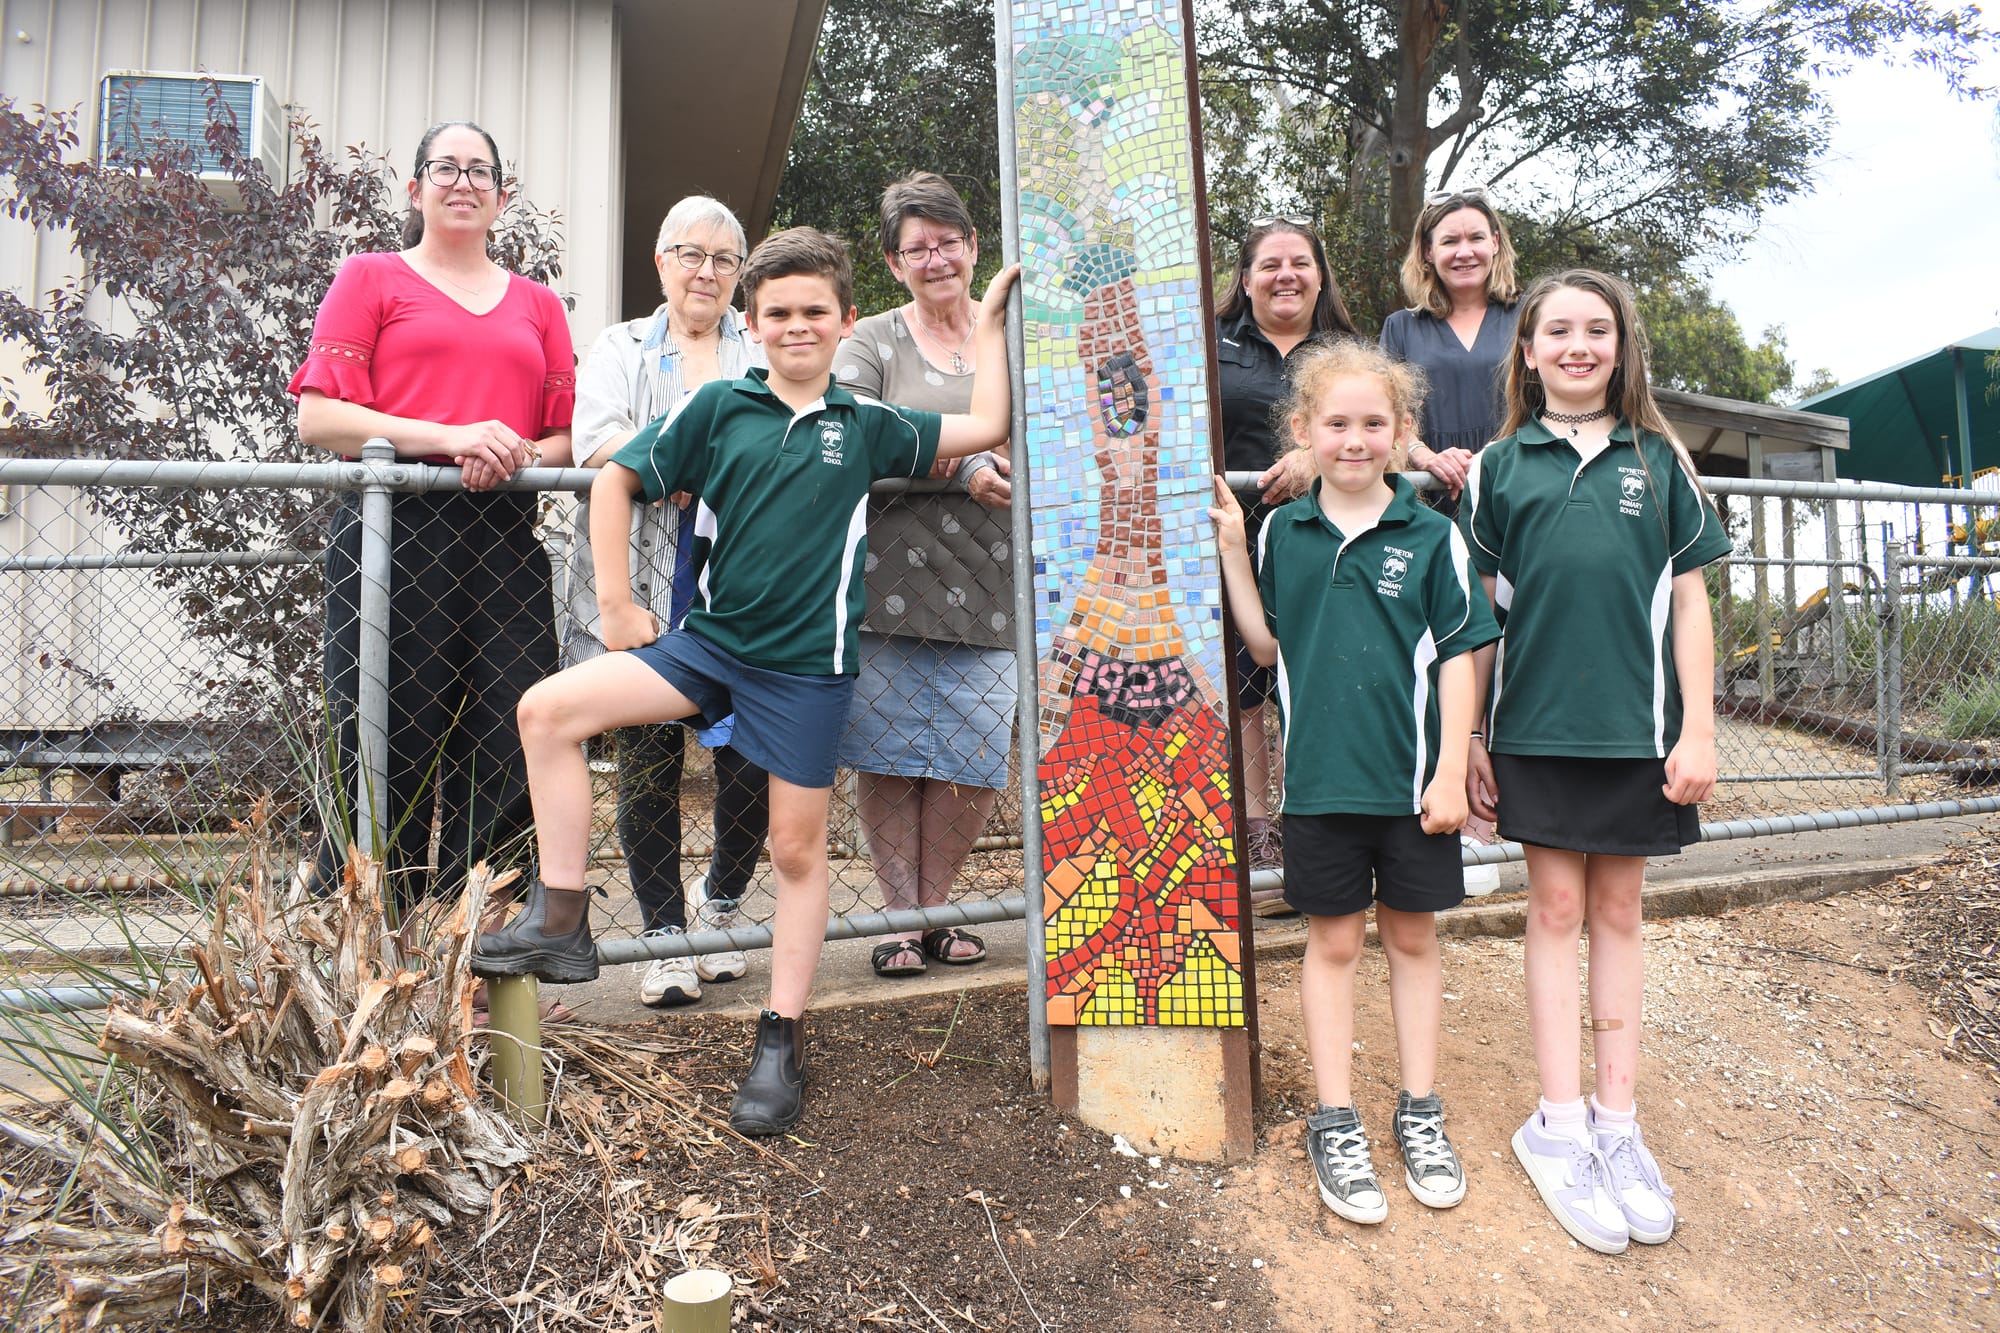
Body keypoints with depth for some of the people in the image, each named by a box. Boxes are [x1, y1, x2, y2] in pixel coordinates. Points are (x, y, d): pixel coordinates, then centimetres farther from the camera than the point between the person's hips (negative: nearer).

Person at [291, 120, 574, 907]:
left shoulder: (538, 304, 22)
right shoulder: (370, 279, 13)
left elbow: (570, 436, 16)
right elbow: (318, 417, 1)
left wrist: (521, 455, -7)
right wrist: (450, 438, -12)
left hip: (505, 540, 3)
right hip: (392, 532, -3)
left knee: (513, 749, -4)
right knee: (386, 751, -4)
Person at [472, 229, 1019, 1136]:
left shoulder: (866, 428, 5)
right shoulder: (718, 407, 2)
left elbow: (986, 429, 7)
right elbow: (615, 479, 6)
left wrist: (987, 325, 12)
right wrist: (614, 601, 2)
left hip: (808, 665, -1)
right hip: (709, 642, 1)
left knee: (798, 849, 5)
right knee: (547, 708, -14)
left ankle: (782, 1042, 21)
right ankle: (561, 922, -2)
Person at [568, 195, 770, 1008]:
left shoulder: (766, 357, 18)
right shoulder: (621, 350, 14)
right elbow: (597, 441, -6)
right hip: (643, 592, -1)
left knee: (754, 759, -2)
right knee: (649, 762, 0)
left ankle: (721, 905, 23)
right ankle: (664, 932, 15)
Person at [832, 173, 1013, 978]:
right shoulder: (872, 342, 5)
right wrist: (962, 467, -21)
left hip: (990, 582, 2)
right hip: (891, 582, -2)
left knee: (976, 760, 3)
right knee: (889, 757, 3)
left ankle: (935, 908, 21)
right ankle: (901, 919, 18)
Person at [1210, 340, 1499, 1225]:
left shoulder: (1430, 536, -3)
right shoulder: (1282, 532, 2)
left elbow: (1458, 656, -2)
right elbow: (1266, 646, 6)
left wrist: (1451, 772, -6)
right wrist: (1231, 553, -2)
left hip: (1411, 777, 0)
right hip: (1319, 777, 1)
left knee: (1412, 935, 13)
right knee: (1332, 942, 10)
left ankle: (1420, 1112, 29)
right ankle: (1336, 1125, 22)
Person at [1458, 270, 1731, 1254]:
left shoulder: (1660, 460, 7)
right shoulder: (1498, 466, 4)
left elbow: (1688, 601, 6)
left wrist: (1699, 729, -1)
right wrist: (1468, 736, 1)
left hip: (1637, 724, 1)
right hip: (1536, 727, -1)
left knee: (1617, 911, 9)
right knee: (1556, 909, 4)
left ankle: (1617, 1122, 19)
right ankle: (1558, 1126, 13)